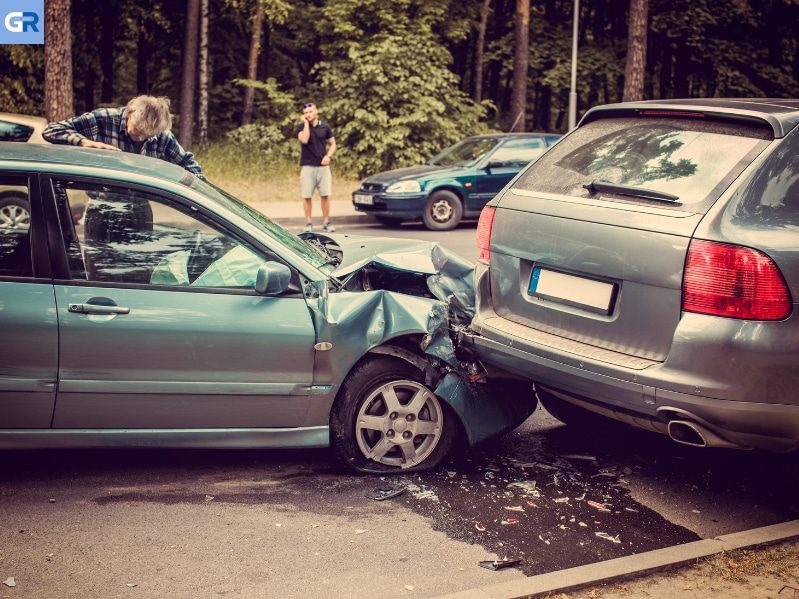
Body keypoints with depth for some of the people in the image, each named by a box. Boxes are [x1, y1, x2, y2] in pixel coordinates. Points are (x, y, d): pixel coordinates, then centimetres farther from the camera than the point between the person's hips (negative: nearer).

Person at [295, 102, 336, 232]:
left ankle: (326, 222, 9)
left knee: (325, 195, 1)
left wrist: (328, 155, -5)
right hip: (307, 167, -1)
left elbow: (332, 144, 13)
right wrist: (306, 123, -12)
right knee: (307, 196, 1)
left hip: (323, 166, 1)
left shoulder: (325, 127, 7)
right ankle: (308, 223, 9)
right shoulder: (301, 127, 1)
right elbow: (304, 140, -19)